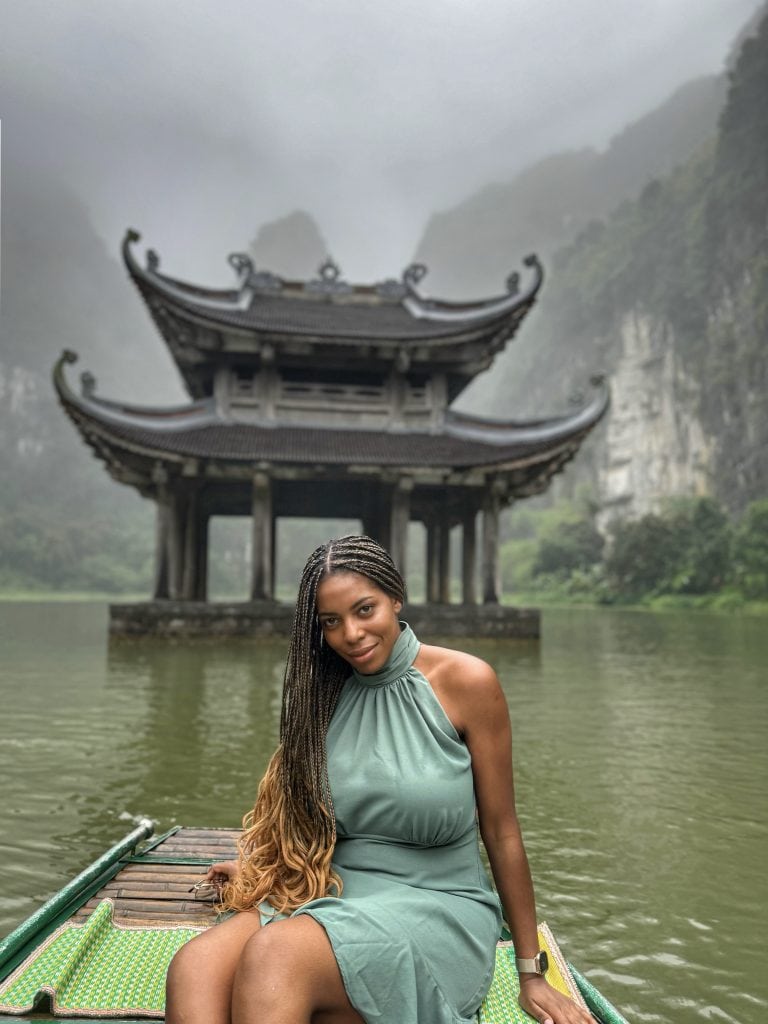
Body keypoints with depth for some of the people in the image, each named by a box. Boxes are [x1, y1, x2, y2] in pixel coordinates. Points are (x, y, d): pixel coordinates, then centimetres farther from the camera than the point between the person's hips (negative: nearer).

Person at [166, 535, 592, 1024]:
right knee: (194, 967, -28)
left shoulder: (466, 682, -9)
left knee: (274, 955, -34)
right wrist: (257, 865, 15)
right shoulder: (326, 689, 6)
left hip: (436, 907, -4)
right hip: (333, 895, 4)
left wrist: (532, 974, 1)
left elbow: (501, 833, -4)